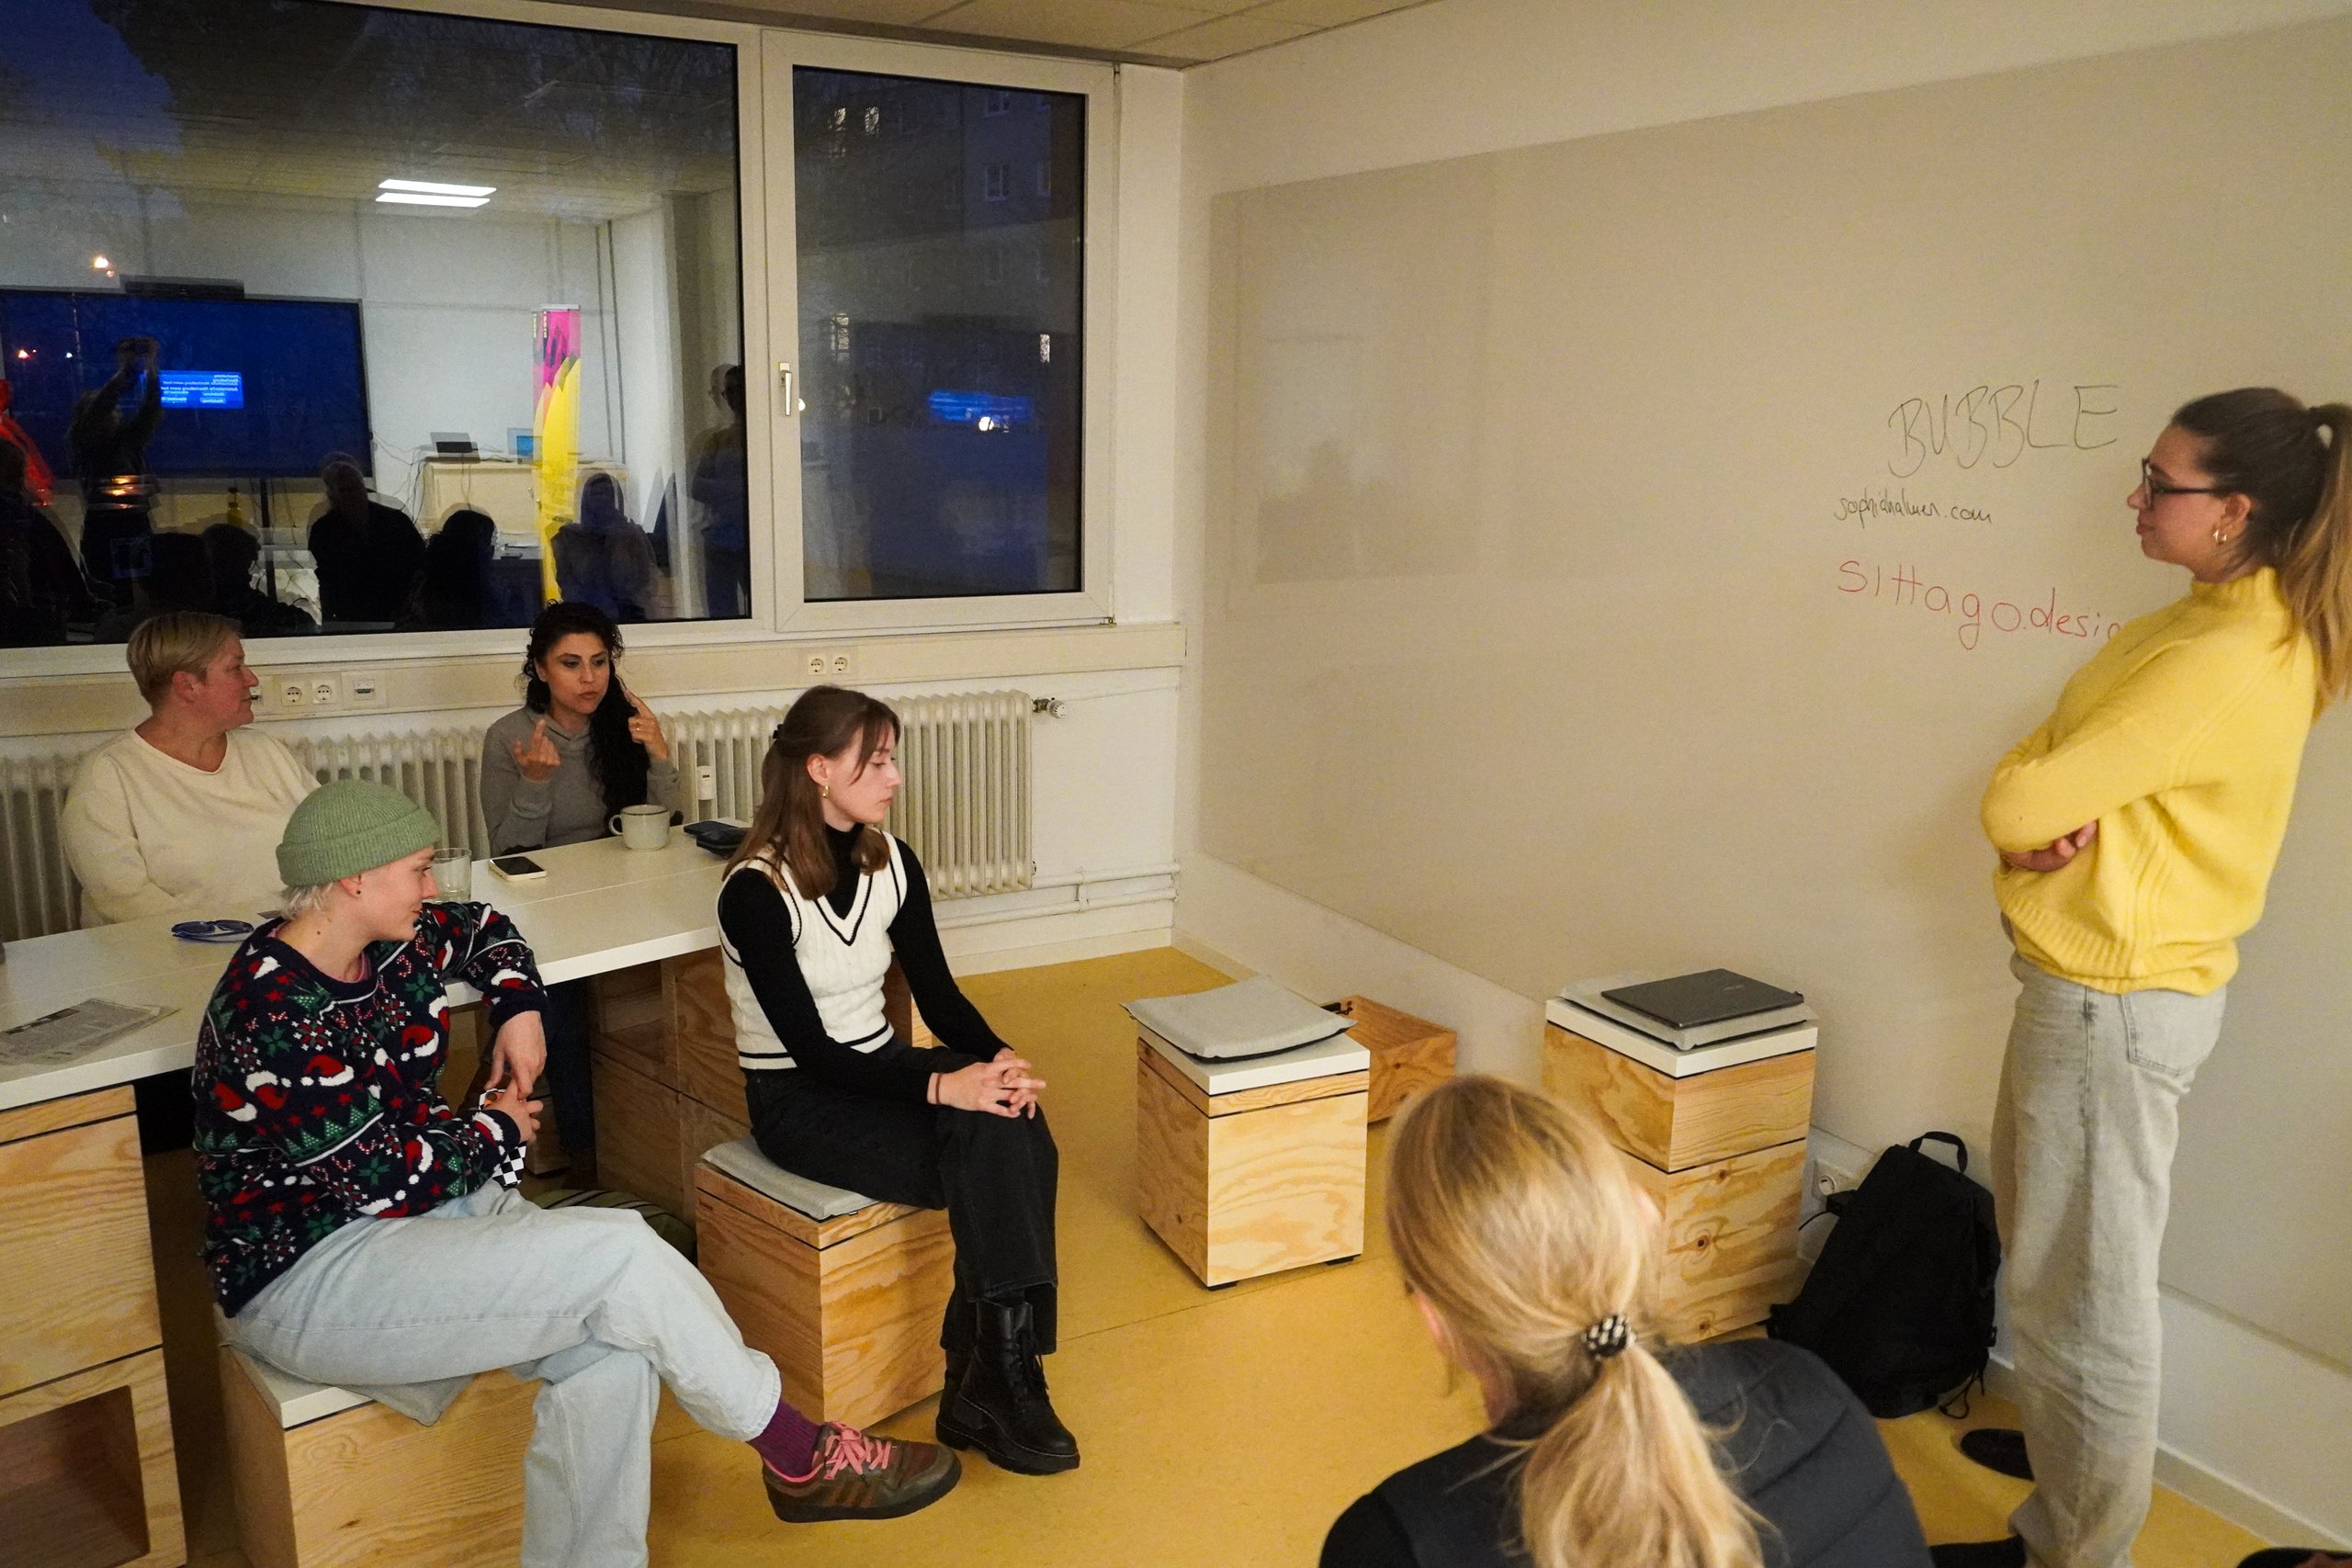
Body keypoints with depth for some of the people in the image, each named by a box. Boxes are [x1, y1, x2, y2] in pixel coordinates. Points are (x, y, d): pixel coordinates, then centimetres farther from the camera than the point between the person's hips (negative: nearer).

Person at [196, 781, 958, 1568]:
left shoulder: (388, 946, 2)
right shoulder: (274, 1017, -23)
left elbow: (484, 929, 25)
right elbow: (387, 1179, -22)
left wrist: (518, 1006, 7)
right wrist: (499, 1130, -5)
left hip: (434, 1204, 8)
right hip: (313, 1276, -8)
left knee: (613, 1346, -20)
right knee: (623, 1254, -22)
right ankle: (799, 1457, -4)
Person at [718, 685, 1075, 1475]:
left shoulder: (892, 864, 2)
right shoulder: (757, 890, -18)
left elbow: (938, 994, 4)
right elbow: (811, 1050, -21)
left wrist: (998, 1058, -17)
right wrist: (942, 1085, -31)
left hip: (875, 1072, 6)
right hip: (798, 1103, -6)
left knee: (1022, 1138, -25)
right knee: (986, 1147, -29)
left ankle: (985, 1384, -19)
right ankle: (998, 1384, -20)